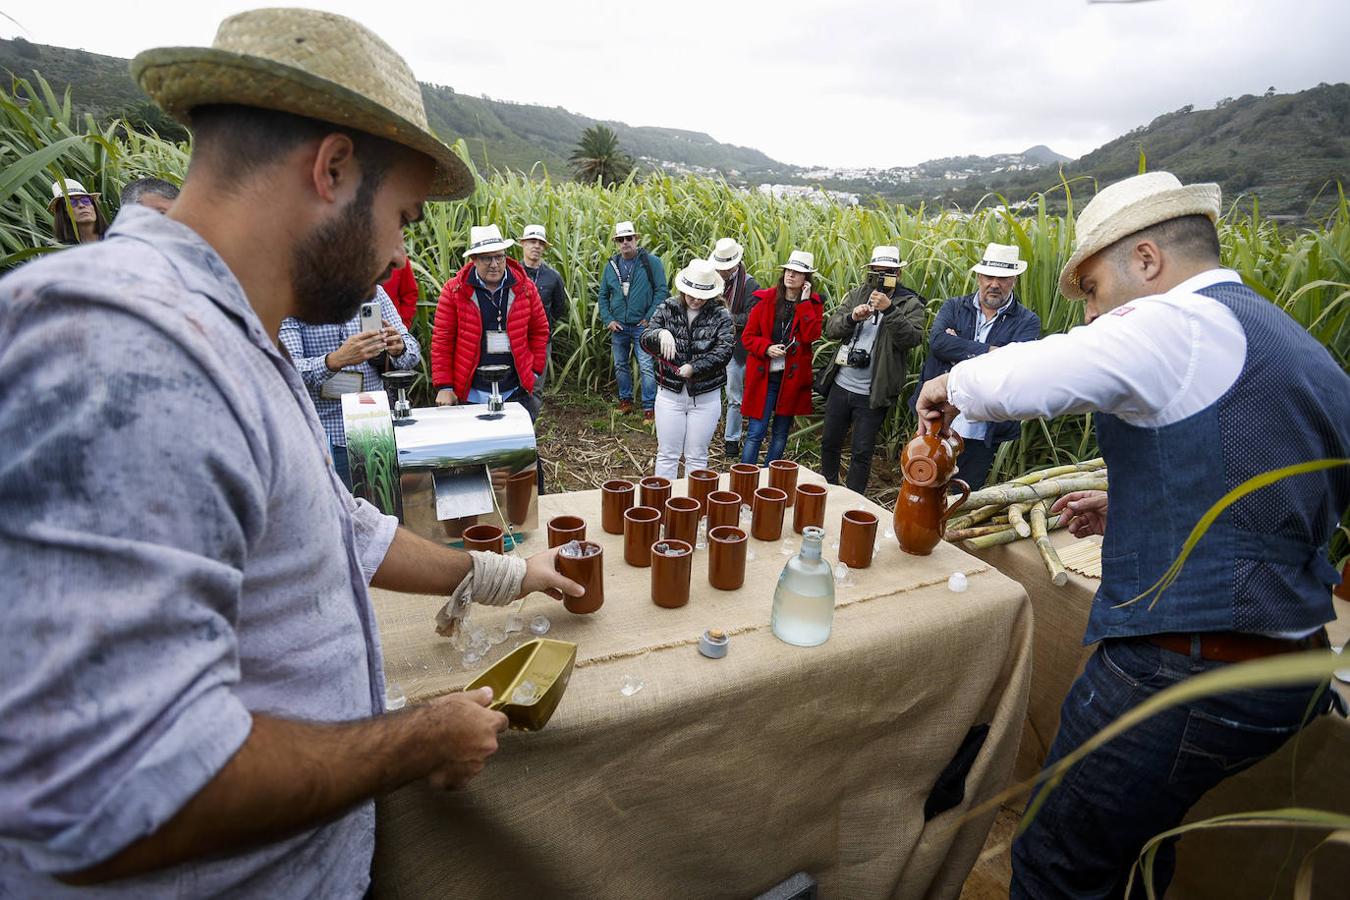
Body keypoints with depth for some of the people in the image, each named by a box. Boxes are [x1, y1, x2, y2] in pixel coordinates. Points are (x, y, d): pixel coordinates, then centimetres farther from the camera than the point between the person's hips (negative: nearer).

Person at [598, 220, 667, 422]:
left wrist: (649, 318, -12)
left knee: (646, 367, -7)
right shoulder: (611, 265, 8)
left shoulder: (651, 262, -5)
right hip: (618, 326, 5)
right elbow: (603, 295, 13)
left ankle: (649, 407, 1)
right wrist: (608, 320, 1)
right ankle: (625, 401, 29)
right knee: (621, 366, 14)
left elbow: (661, 291, -7)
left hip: (642, 325, -5)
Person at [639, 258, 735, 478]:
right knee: (667, 455, 9)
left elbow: (724, 351, -14)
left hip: (705, 396, -1)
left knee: (697, 458, 11)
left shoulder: (721, 316, -3)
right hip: (670, 392, 1)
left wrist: (694, 368, -25)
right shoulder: (667, 308, 1)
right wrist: (660, 334, -29)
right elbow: (645, 341, -7)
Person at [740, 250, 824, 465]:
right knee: (755, 433, -3)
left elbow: (811, 336, -14)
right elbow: (747, 336, 2)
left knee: (781, 435, 13)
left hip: (792, 378, 2)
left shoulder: (813, 304, 2)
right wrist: (766, 348, -15)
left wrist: (804, 302, -13)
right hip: (764, 376, -1)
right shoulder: (766, 299, 1)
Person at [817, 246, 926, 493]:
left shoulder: (910, 303, -5)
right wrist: (852, 317, -18)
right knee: (829, 443, 16)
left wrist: (889, 310, -28)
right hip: (841, 385, 4)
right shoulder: (858, 294, 7)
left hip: (872, 395, -4)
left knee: (862, 453, 5)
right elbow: (831, 329, 1)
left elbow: (913, 339, -20)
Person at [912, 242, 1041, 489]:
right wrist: (989, 351, -18)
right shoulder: (954, 307, 7)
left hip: (982, 435, -1)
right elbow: (937, 341, -13)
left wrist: (960, 351, -14)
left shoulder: (1028, 322, 1)